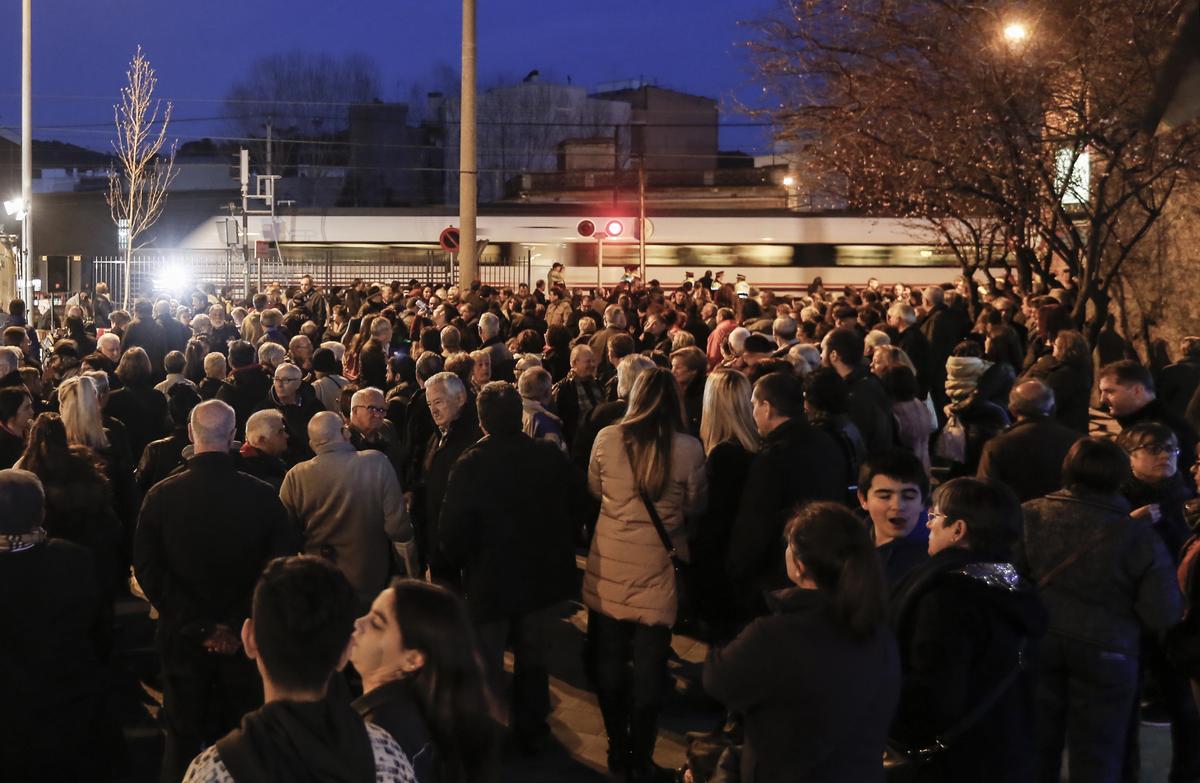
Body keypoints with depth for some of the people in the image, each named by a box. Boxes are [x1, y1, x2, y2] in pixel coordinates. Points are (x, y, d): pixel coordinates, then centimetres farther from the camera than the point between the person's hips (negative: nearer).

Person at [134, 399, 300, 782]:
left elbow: (148, 571, -11)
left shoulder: (161, 496, -11)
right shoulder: (261, 495, -13)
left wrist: (200, 627, -10)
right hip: (246, 642, 0)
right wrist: (238, 627, -8)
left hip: (183, 640, 0)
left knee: (183, 740, 14)